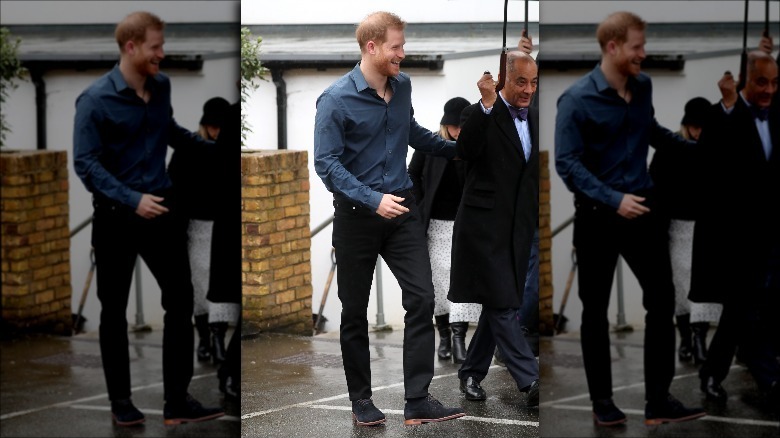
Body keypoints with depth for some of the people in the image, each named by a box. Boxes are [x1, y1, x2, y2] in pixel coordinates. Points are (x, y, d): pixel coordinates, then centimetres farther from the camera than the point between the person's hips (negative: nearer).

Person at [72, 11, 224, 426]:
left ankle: (177, 400, 3)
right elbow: (85, 163, -18)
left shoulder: (162, 86, 3)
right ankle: (120, 400, 19)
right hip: (116, 216, -5)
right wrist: (131, 200, -27)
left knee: (180, 299, -1)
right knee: (115, 309, 7)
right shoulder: (96, 100, -15)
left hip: (161, 207, 5)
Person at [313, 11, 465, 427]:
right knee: (355, 310, 6)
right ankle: (361, 400, 20)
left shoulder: (403, 86, 5)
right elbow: (326, 163, -18)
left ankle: (418, 400, -5)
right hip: (356, 215, -5)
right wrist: (372, 200, -27)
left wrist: (454, 148, 28)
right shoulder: (336, 99, -15)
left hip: (402, 208, 5)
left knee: (421, 298, -7)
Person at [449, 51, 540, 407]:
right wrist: (487, 103, -31)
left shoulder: (535, 120, 12)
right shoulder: (483, 115, -8)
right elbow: (465, 150, -27)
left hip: (519, 229, 7)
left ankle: (471, 374, 23)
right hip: (485, 227, -7)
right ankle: (530, 381, -13)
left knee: (498, 306, 11)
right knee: (503, 305, -9)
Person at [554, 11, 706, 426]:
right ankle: (602, 401, 18)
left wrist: (696, 147, 26)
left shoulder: (644, 86, 3)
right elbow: (567, 163, -18)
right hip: (597, 216, -5)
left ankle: (659, 400, 7)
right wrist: (613, 199, -27)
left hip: (642, 207, 5)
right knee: (596, 310, 6)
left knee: (662, 299, 1)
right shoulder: (577, 99, -15)